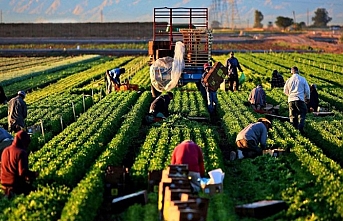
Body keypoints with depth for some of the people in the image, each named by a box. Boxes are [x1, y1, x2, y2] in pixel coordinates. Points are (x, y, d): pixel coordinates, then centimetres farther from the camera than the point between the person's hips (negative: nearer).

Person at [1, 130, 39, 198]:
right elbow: (23, 172, -22)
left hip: (4, 183, 8)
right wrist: (34, 174, -5)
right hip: (17, 185, -7)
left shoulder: (5, 151, 5)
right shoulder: (21, 153, -19)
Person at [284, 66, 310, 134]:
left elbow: (285, 91, 16)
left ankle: (294, 127, 12)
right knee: (302, 113, 6)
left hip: (291, 100, 2)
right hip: (300, 99, -2)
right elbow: (307, 90, 6)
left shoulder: (289, 80, 6)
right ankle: (300, 127, -12)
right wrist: (307, 98, 22)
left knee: (292, 115, 13)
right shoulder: (302, 79, 0)